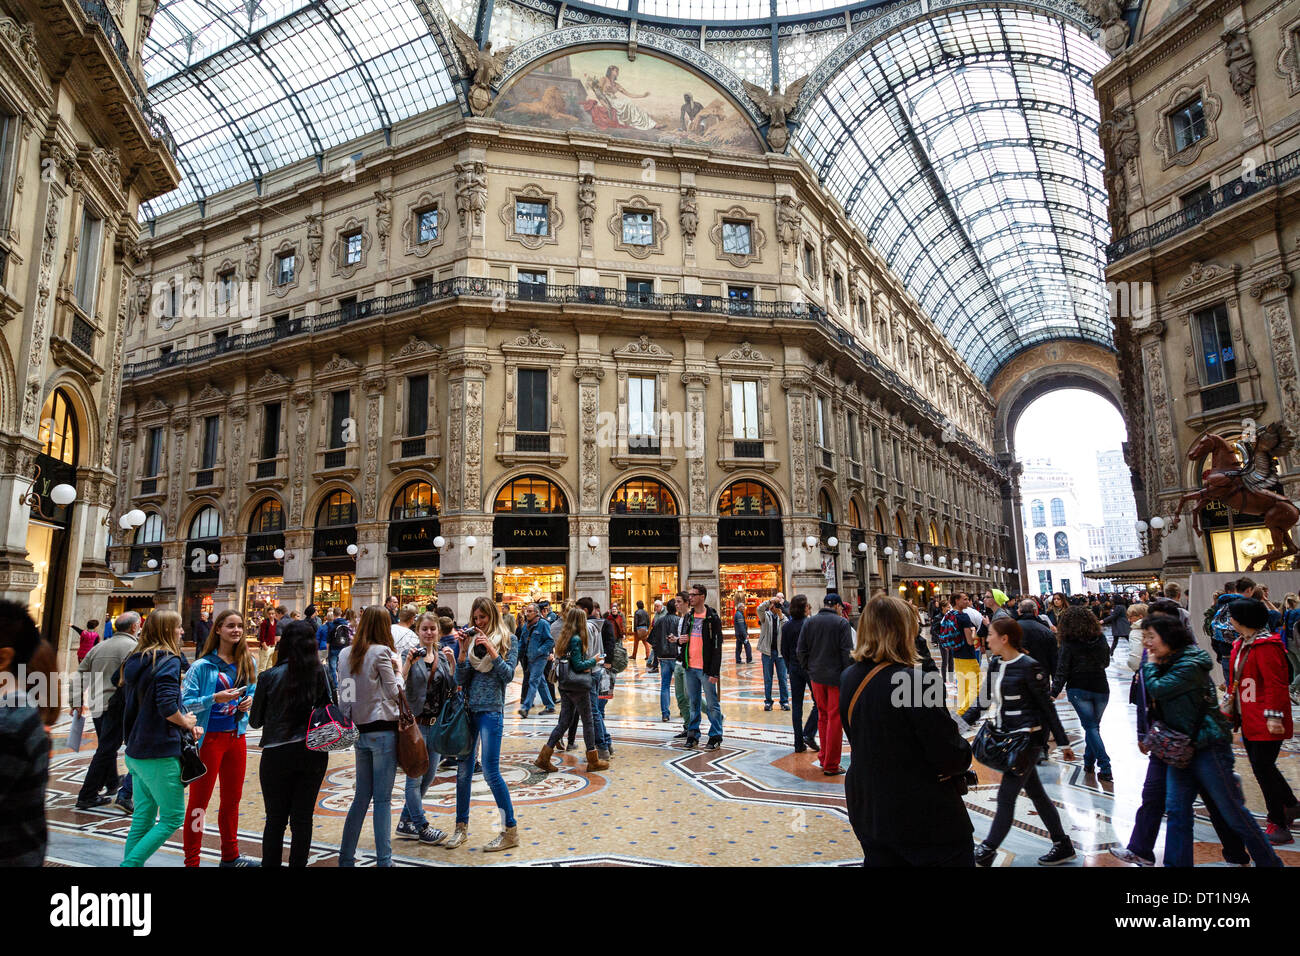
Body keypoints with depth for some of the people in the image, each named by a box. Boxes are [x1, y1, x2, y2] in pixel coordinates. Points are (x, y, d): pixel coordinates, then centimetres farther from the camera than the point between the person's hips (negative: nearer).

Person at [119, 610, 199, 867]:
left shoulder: (136, 661, 11)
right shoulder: (169, 661, -15)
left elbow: (135, 706, 16)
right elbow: (168, 707, -25)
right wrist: (186, 722, -6)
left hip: (136, 751, 9)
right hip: (159, 752, -9)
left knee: (143, 817, 17)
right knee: (173, 817, 2)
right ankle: (130, 863, -1)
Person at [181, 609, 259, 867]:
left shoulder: (248, 663, 4)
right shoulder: (203, 665, -11)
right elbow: (185, 701, -14)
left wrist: (249, 702, -5)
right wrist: (215, 698, -27)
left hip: (236, 736, 6)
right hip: (209, 737, -6)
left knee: (232, 799, 16)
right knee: (200, 799, 4)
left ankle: (230, 855, 31)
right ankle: (191, 859, 18)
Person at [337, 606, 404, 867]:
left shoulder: (345, 654, 6)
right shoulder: (381, 653, -12)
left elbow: (343, 693, 11)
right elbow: (394, 693, -8)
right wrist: (396, 670, 5)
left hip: (359, 730, 6)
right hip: (383, 729, -6)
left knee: (362, 796, 16)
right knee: (382, 799, 0)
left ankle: (346, 856, 21)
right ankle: (383, 859, 5)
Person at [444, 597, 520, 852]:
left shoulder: (508, 641, 0)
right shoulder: (471, 640, 8)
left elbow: (508, 675, -10)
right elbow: (460, 681, 4)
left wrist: (491, 650, -17)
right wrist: (463, 652, -10)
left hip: (491, 710, -5)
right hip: (468, 709, 5)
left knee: (490, 771, -6)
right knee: (463, 769, 11)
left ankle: (511, 831, 5)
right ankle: (461, 827, 26)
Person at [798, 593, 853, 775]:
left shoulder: (810, 622, 5)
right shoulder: (841, 622, -9)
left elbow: (802, 650, 6)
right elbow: (847, 652, -12)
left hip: (816, 676, 5)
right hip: (836, 677, -5)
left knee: (822, 717, 17)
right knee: (835, 719, 1)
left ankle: (823, 758, 25)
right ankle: (831, 765, 5)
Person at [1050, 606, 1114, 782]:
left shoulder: (1069, 643, -9)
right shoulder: (1101, 639, 3)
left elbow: (1062, 670, -12)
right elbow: (1106, 662, 17)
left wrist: (1054, 692, -11)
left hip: (1079, 689, -4)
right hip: (1101, 688, 4)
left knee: (1091, 727, 1)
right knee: (1093, 726, 16)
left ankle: (1105, 767, -7)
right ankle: (1089, 762, 22)